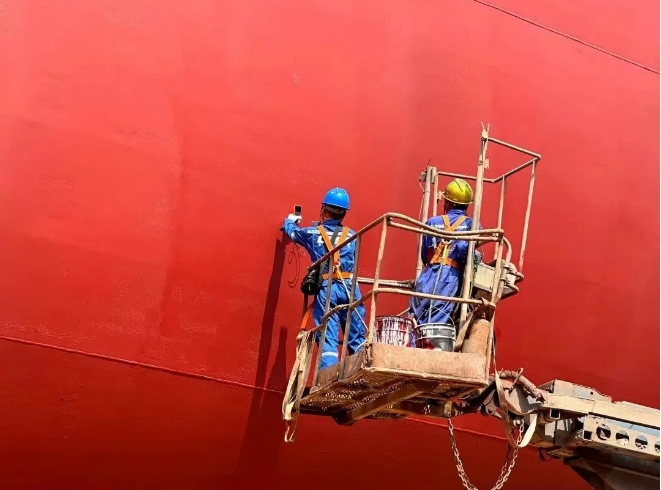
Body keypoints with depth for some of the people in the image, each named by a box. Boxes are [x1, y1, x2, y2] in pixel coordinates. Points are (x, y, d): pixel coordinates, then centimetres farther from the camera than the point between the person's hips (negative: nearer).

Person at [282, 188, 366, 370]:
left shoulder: (312, 233, 9)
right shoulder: (352, 235, 12)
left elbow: (291, 231, 29)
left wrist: (290, 220, 54)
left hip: (326, 288, -1)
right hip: (350, 287, 2)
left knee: (327, 338, -4)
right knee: (357, 339, 5)